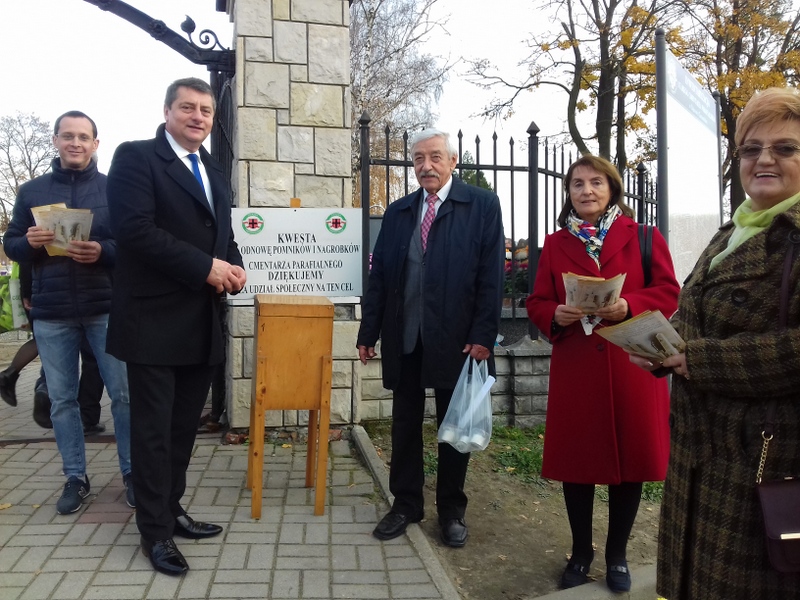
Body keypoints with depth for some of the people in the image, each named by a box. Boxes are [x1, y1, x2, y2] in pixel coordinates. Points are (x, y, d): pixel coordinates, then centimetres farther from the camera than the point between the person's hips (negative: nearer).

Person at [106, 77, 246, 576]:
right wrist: (205, 267, -19)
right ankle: (156, 531, 19)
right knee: (154, 429, 5)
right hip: (155, 320, -7)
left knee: (185, 426, 16)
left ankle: (172, 510, 33)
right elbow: (136, 229, -19)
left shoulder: (214, 171, 16)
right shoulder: (136, 157, -6)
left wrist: (234, 269, -3)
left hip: (203, 322, 7)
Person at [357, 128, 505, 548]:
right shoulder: (397, 212, 10)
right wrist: (369, 332, 5)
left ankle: (451, 511, 27)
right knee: (405, 425, 12)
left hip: (456, 339, -3)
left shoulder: (482, 205, -1)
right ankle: (405, 505, 28)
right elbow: (379, 276, 9)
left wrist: (483, 336, -13)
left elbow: (492, 275, -7)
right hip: (403, 339, 3)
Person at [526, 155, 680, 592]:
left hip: (632, 368, -1)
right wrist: (555, 315, -15)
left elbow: (668, 294, 0)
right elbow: (536, 302, 7)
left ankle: (617, 555, 27)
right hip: (574, 369, 1)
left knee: (630, 460, 8)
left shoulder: (644, 238, 5)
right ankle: (580, 553, 27)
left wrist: (629, 306, -18)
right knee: (575, 460, 7)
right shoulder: (554, 244, 10)